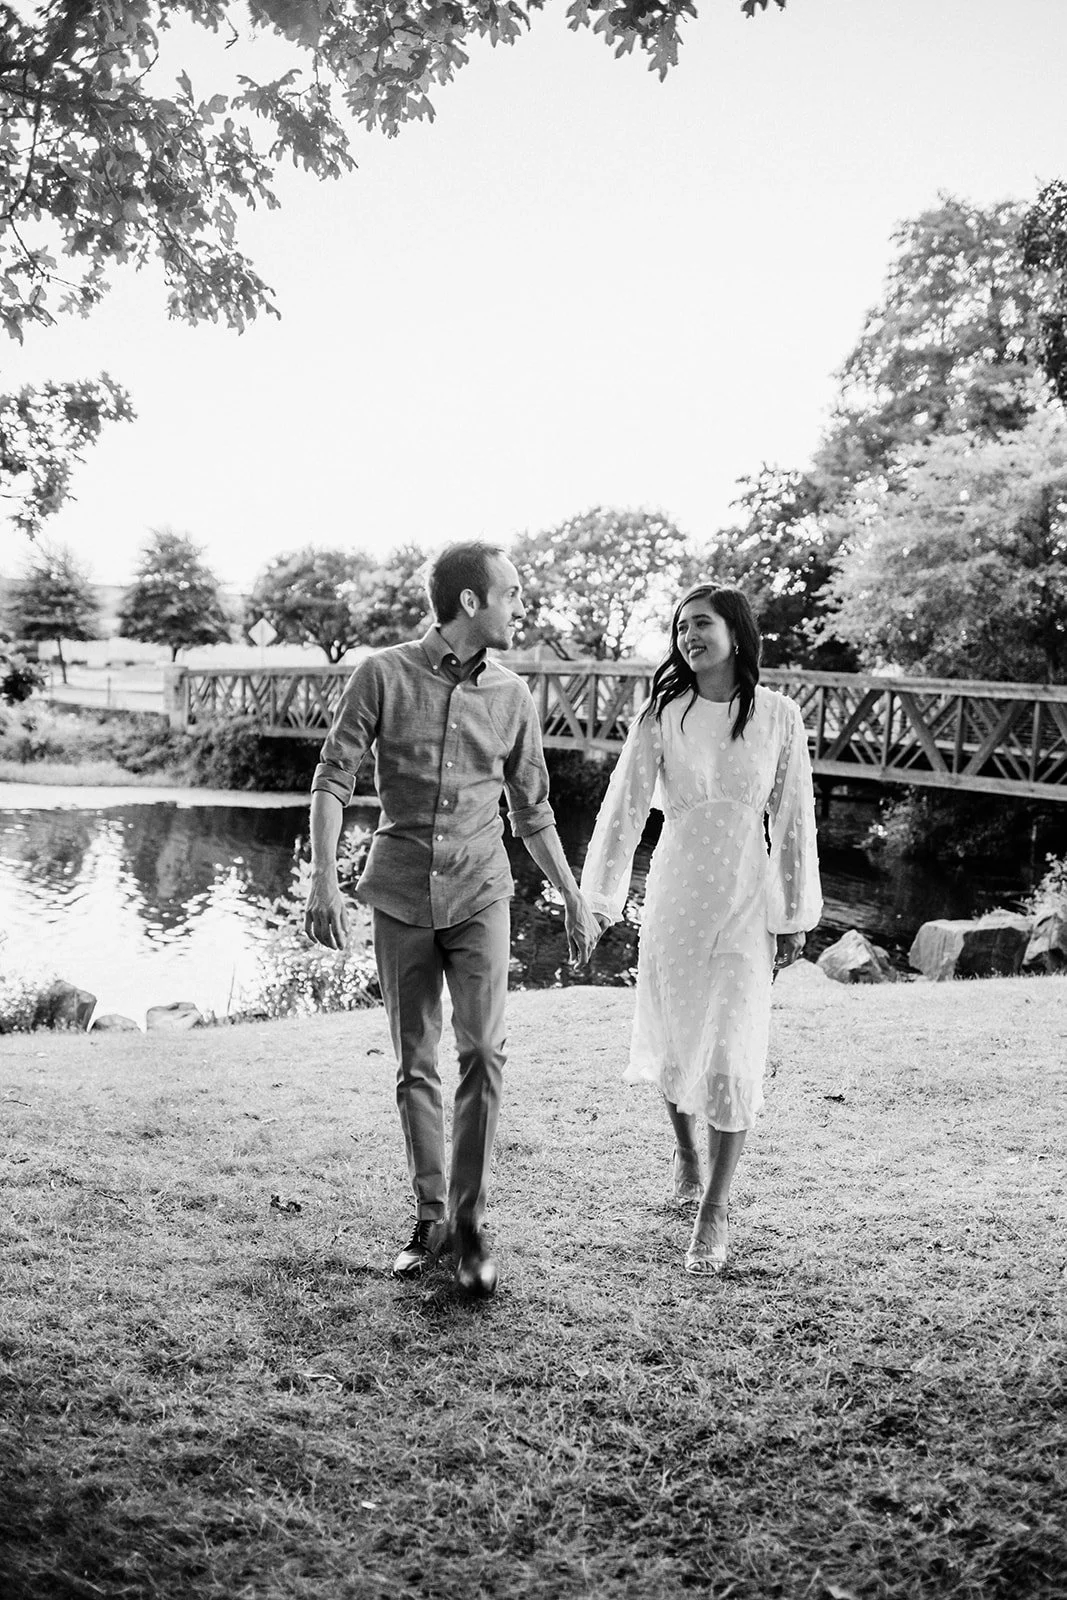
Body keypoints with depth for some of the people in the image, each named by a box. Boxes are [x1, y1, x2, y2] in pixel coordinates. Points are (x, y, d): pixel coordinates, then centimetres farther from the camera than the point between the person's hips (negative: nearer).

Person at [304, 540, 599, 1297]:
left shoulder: (512, 696, 4)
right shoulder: (384, 674, -4)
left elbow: (533, 811, 13)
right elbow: (333, 779, -4)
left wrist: (574, 900, 14)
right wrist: (324, 877, -15)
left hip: (479, 891, 1)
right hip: (402, 893, -1)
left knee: (483, 1047, -14)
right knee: (415, 1063, 7)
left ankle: (471, 1220, -2)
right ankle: (430, 1215, 21)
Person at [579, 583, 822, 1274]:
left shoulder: (778, 715, -3)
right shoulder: (662, 715, -2)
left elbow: (794, 819, 2)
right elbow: (624, 808, -2)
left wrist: (796, 916, 4)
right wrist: (600, 901, -5)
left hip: (747, 898, -1)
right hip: (676, 893, 1)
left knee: (733, 1055, -5)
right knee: (673, 1042, 12)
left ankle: (715, 1211, 8)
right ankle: (685, 1147, 43)